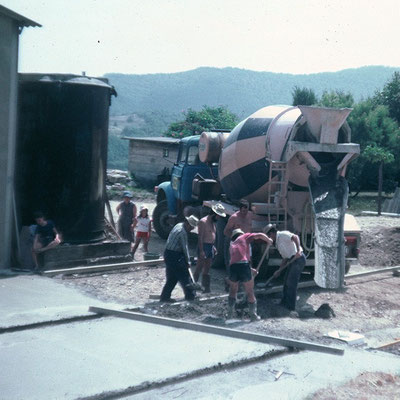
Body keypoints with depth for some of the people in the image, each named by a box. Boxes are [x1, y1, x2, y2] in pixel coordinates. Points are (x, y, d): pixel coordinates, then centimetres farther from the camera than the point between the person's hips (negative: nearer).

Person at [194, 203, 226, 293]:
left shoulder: (213, 222, 14)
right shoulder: (203, 221, -14)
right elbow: (200, 237, -18)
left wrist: (213, 246, 18)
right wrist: (201, 251, -22)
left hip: (210, 247, 9)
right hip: (204, 246, -9)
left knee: (207, 269, 11)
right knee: (199, 268, -6)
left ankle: (206, 287, 14)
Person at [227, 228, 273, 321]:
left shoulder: (232, 245, 32)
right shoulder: (245, 236, 19)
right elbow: (260, 235, 7)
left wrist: (250, 270, 45)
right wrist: (269, 240, 26)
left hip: (233, 267, 4)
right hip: (244, 265, -4)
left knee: (233, 291, 26)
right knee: (250, 292, 11)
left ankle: (230, 313, 24)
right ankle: (253, 315, 17)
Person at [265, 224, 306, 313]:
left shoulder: (282, 235, -9)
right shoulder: (278, 243, 21)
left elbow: (295, 237, -26)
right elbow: (285, 258, 23)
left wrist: (298, 250, -38)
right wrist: (279, 271, 18)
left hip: (298, 258, -10)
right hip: (292, 260, 10)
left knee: (291, 283, -6)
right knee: (286, 282, 18)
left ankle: (291, 307, 2)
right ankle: (284, 303, 32)